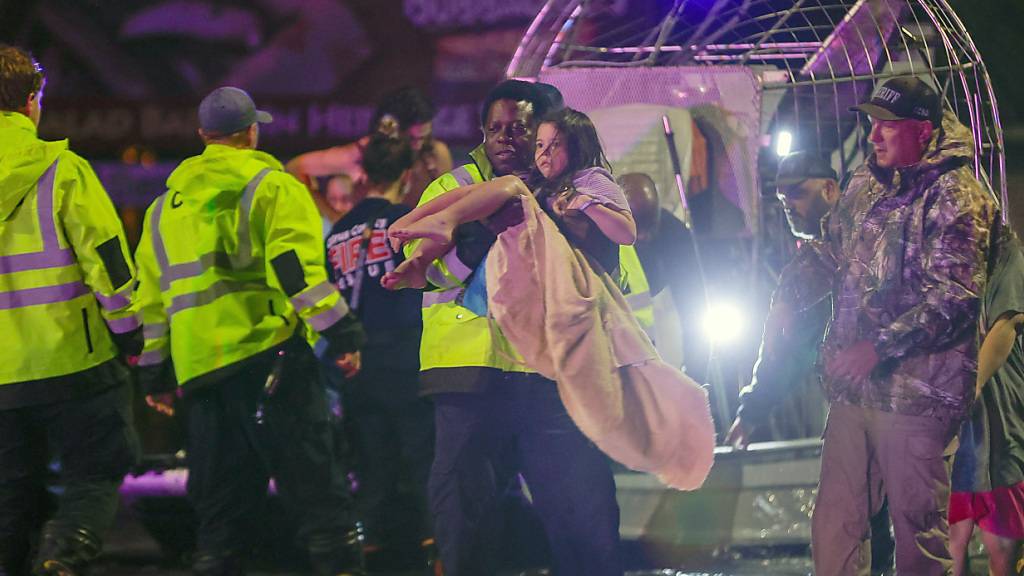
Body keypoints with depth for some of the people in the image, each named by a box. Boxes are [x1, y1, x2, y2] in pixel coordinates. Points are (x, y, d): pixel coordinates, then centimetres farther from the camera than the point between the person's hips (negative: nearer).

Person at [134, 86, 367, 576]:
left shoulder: (166, 205, 20)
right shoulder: (271, 186, 1)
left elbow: (152, 295, 20)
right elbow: (296, 268, -11)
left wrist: (155, 374, 26)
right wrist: (342, 335, -12)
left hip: (198, 365, 6)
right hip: (267, 352, -5)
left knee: (220, 503, 10)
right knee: (313, 485, -8)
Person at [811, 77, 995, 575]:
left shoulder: (954, 197, -11)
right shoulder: (864, 185, 13)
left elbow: (952, 299, -20)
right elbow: (835, 260, 29)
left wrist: (879, 347, -24)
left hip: (915, 395, -7)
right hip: (851, 389, 7)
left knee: (919, 533, 0)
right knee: (833, 529, 8)